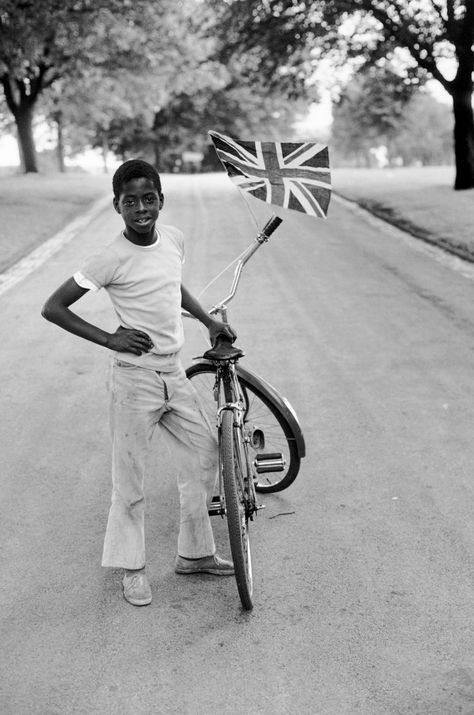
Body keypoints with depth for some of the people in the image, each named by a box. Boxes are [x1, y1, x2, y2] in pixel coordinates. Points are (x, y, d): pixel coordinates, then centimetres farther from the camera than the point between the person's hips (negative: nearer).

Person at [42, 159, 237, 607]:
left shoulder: (173, 239, 1)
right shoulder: (112, 259, -17)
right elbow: (53, 308, -13)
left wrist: (209, 321, 20)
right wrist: (109, 339, -17)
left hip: (173, 373, 7)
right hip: (134, 378, -7)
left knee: (204, 454, 12)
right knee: (130, 474, 2)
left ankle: (194, 553, 27)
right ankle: (132, 567, 20)